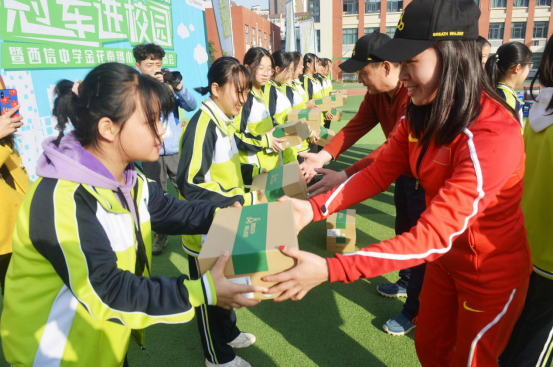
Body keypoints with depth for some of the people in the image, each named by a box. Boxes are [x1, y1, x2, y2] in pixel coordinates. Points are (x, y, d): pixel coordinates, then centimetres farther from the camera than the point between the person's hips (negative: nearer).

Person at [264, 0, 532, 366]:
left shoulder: (492, 136, -34)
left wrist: (328, 270, -42)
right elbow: (379, 172, -9)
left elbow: (431, 237, -37)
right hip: (447, 257, 7)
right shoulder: (422, 112, -8)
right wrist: (314, 208, -22)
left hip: (492, 271, -6)